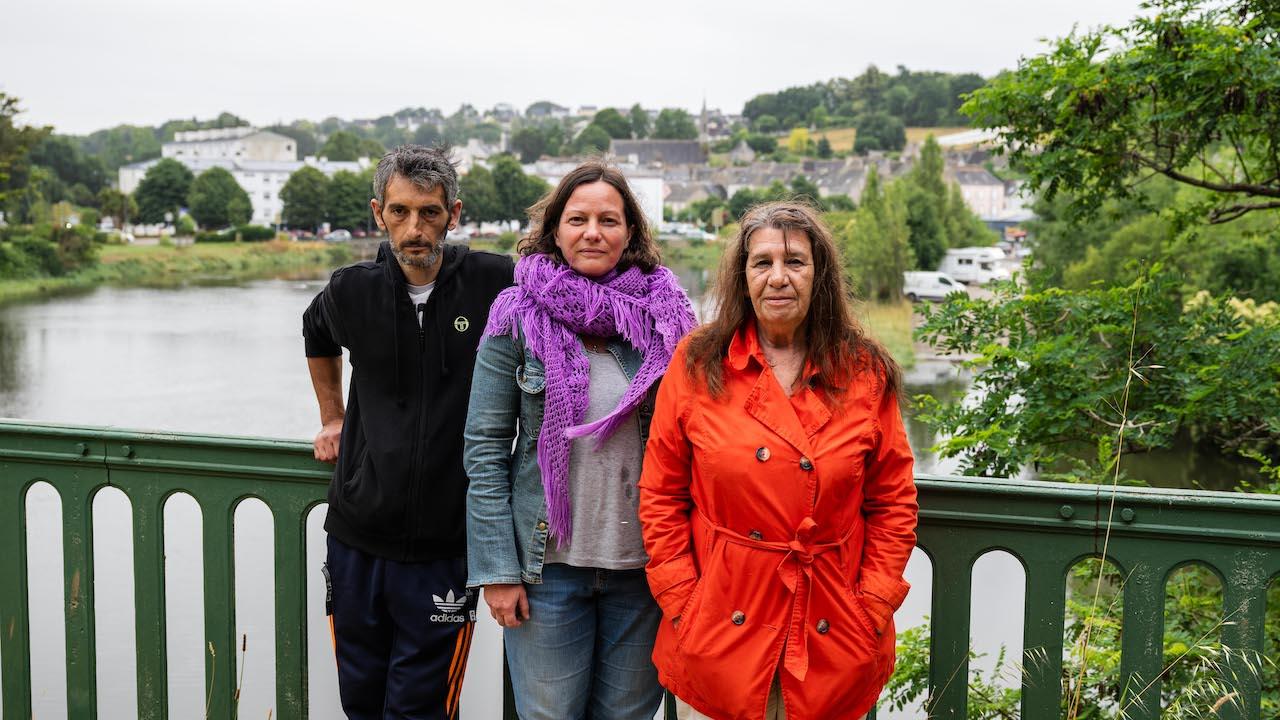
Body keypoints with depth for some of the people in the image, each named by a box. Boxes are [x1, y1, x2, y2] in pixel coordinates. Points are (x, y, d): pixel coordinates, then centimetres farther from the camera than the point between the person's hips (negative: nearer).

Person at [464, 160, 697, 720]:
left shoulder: (667, 312, 0)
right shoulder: (518, 315, -4)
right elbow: (486, 444, -4)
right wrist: (497, 568, -8)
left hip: (644, 564, 1)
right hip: (549, 563, -1)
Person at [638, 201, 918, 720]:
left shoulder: (866, 375, 2)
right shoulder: (697, 365, -1)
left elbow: (893, 502, 5)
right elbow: (661, 497, 1)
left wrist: (872, 608, -2)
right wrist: (683, 604, -5)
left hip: (832, 635, 1)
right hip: (719, 633, -1)